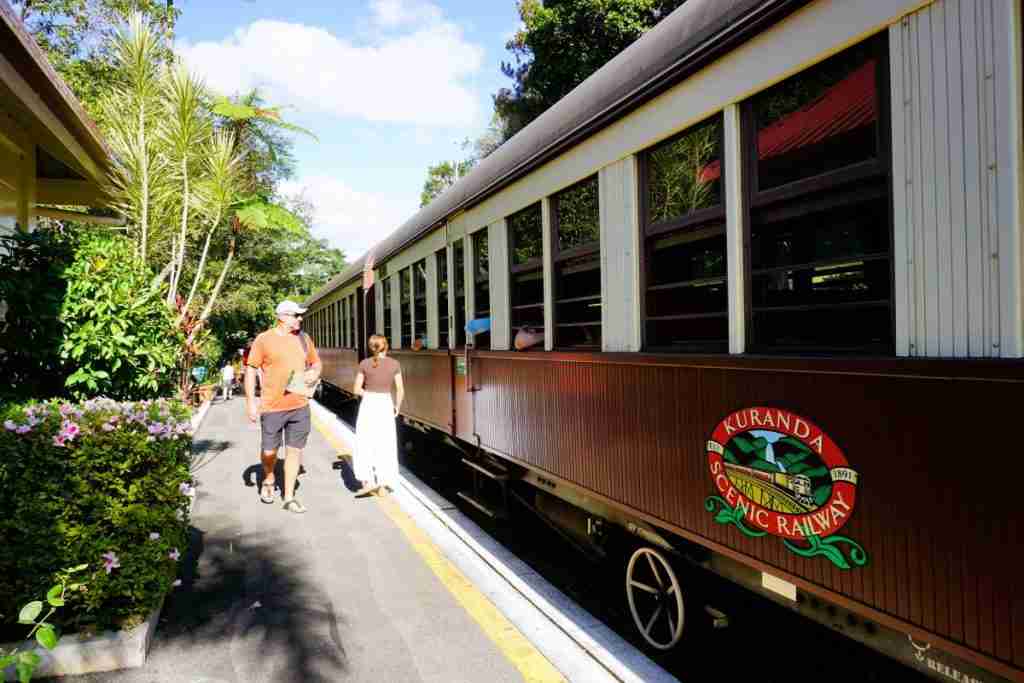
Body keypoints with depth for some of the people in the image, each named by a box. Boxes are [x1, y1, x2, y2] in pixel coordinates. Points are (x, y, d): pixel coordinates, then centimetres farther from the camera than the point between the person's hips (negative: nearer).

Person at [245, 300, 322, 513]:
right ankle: (269, 481, 39)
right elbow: (250, 370, -4)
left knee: (294, 451, 5)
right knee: (269, 451, 8)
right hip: (272, 407, -3)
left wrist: (314, 373, -4)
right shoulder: (264, 340, -5)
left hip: (300, 406, 4)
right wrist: (250, 402, -8)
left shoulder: (304, 338, 9)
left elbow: (316, 363, 20)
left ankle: (289, 498, 16)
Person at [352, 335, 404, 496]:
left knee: (364, 445, 8)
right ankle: (382, 485, 8)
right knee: (385, 446, 8)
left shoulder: (364, 364, -5)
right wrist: (397, 407, 13)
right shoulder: (394, 364, -3)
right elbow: (400, 391, -2)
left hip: (368, 406, -1)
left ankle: (368, 481, -3)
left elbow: (357, 390, -2)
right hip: (386, 406, 1)